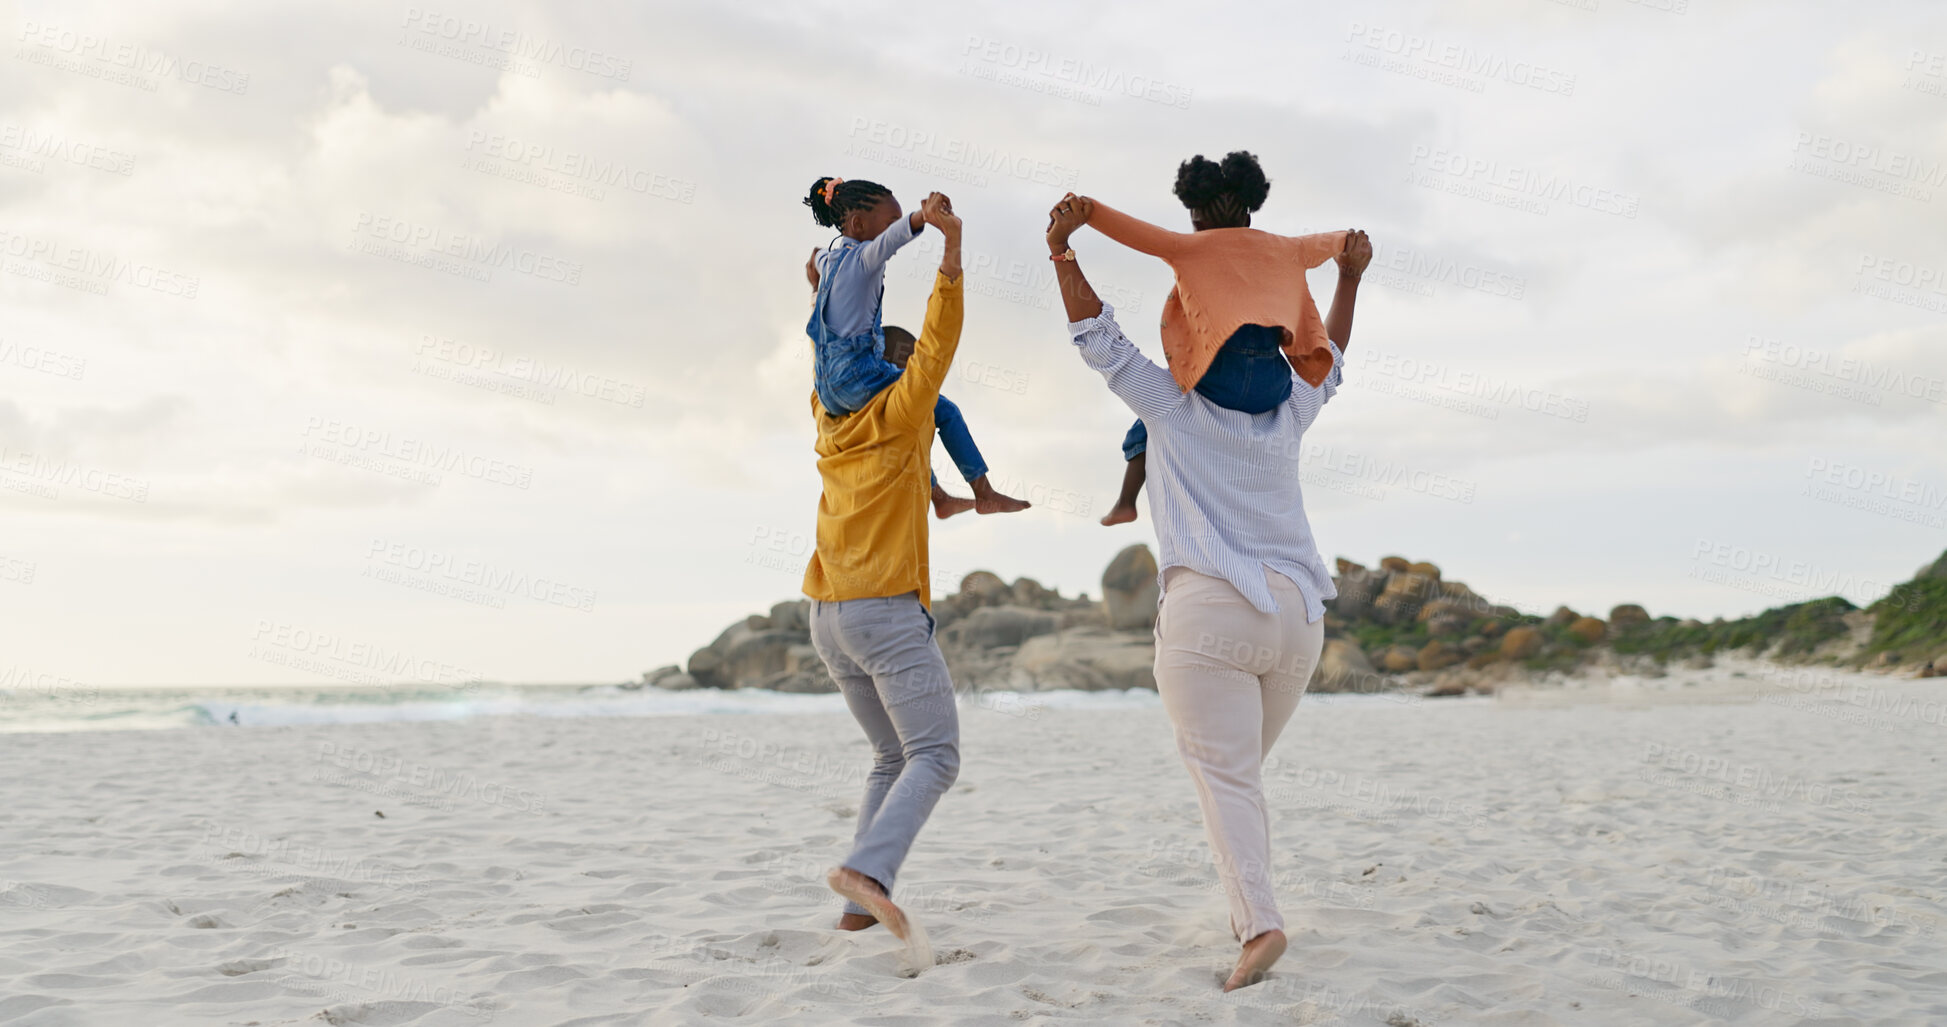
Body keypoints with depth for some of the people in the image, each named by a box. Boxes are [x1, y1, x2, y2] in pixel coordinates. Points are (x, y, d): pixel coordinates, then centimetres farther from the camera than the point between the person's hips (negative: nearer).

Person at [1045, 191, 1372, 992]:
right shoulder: (1286, 418, 16)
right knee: (1242, 772, 19)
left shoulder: (1174, 407, 5)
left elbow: (1099, 338, 3)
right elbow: (1328, 359, 34)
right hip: (1296, 614, 5)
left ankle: (1259, 920, -22)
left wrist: (1061, 250, 1)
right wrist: (1349, 278, 42)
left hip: (1210, 610, -5)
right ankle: (1246, 914, 16)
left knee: (1223, 778, -6)